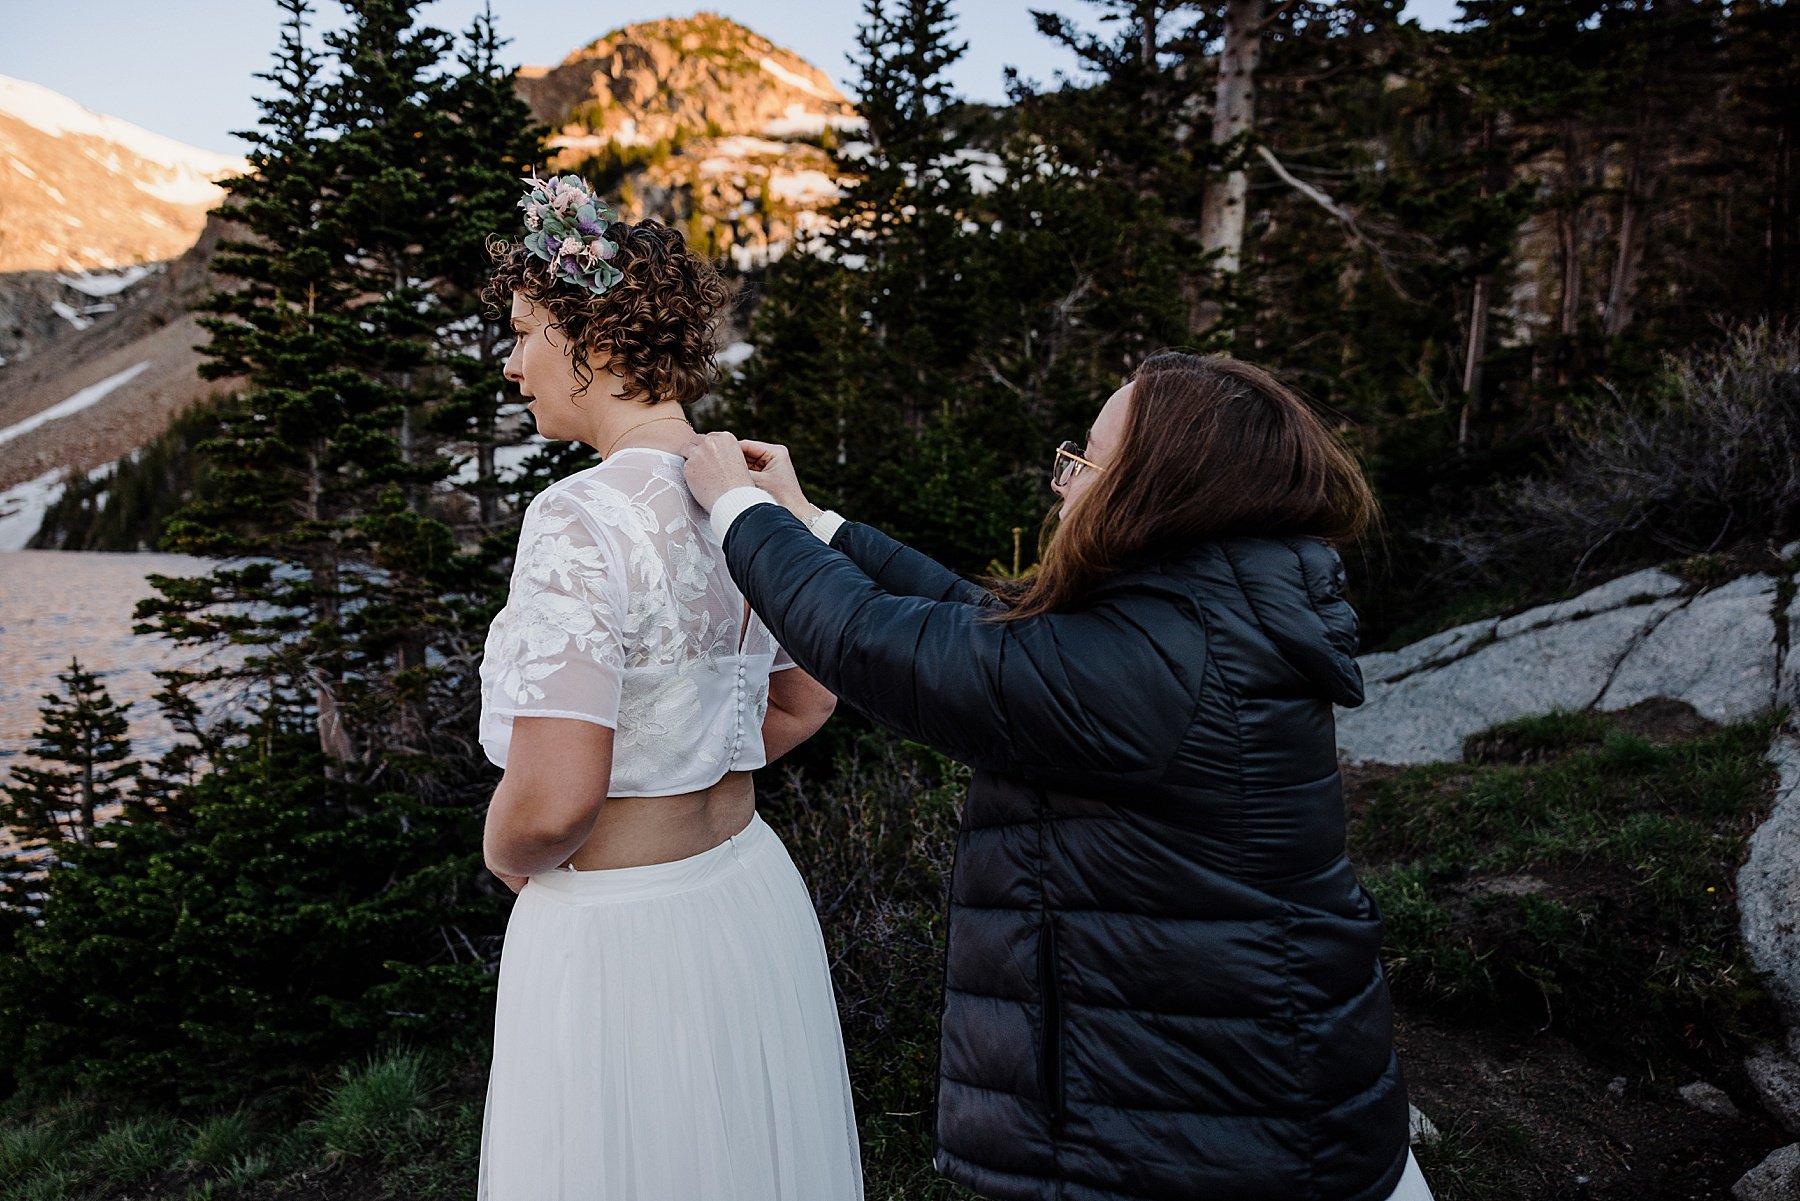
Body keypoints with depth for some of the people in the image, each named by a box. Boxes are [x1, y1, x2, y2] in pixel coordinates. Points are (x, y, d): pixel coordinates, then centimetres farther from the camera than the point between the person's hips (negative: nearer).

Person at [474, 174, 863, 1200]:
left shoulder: (583, 518, -22)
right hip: (752, 894, 8)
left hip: (620, 933, -7)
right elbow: (807, 703, 14)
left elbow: (551, 801, -26)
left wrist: (508, 859, -4)